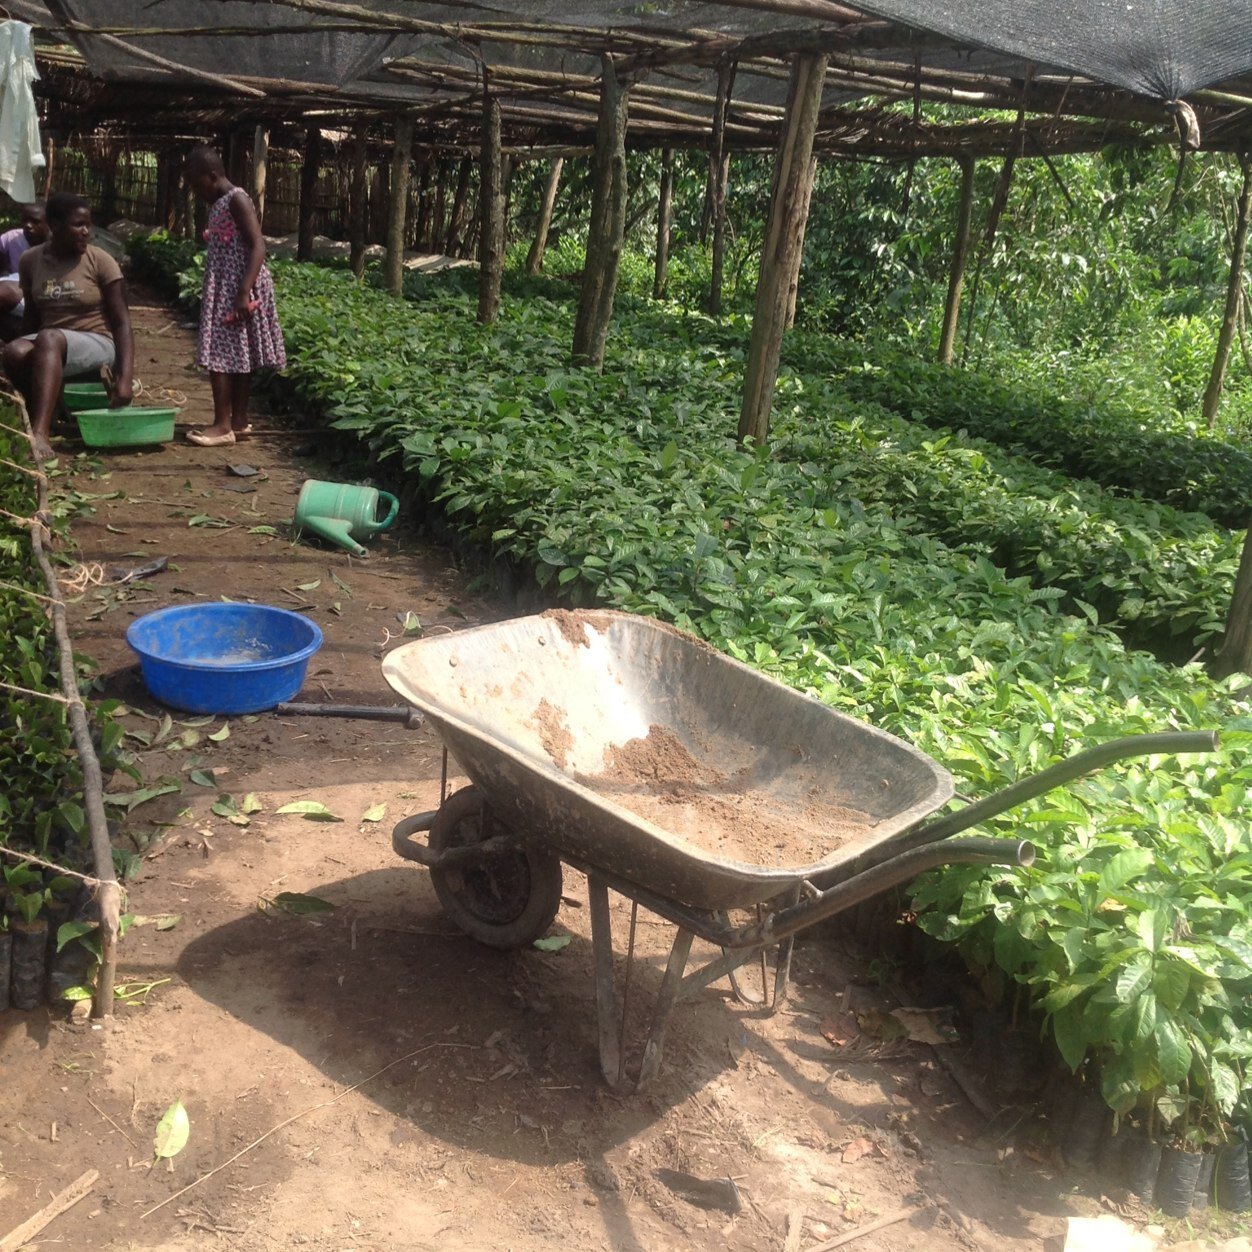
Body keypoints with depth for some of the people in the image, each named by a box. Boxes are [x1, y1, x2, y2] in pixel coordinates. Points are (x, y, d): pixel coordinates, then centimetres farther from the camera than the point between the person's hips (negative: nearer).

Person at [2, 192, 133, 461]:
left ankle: (40, 435, -48)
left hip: (96, 343, -3)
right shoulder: (30, 260, 4)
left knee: (48, 338, -37)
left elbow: (121, 323, -10)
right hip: (51, 345, 4)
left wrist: (124, 379, -21)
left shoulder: (100, 261, -7)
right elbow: (32, 314, 14)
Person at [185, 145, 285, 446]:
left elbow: (257, 247, -21)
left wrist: (244, 293, -28)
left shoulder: (236, 200, -12)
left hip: (237, 289, -10)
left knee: (220, 354, -11)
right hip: (224, 288, 10)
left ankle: (223, 425, -9)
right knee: (236, 355, 10)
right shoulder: (219, 204, 17)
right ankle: (239, 421, 14)